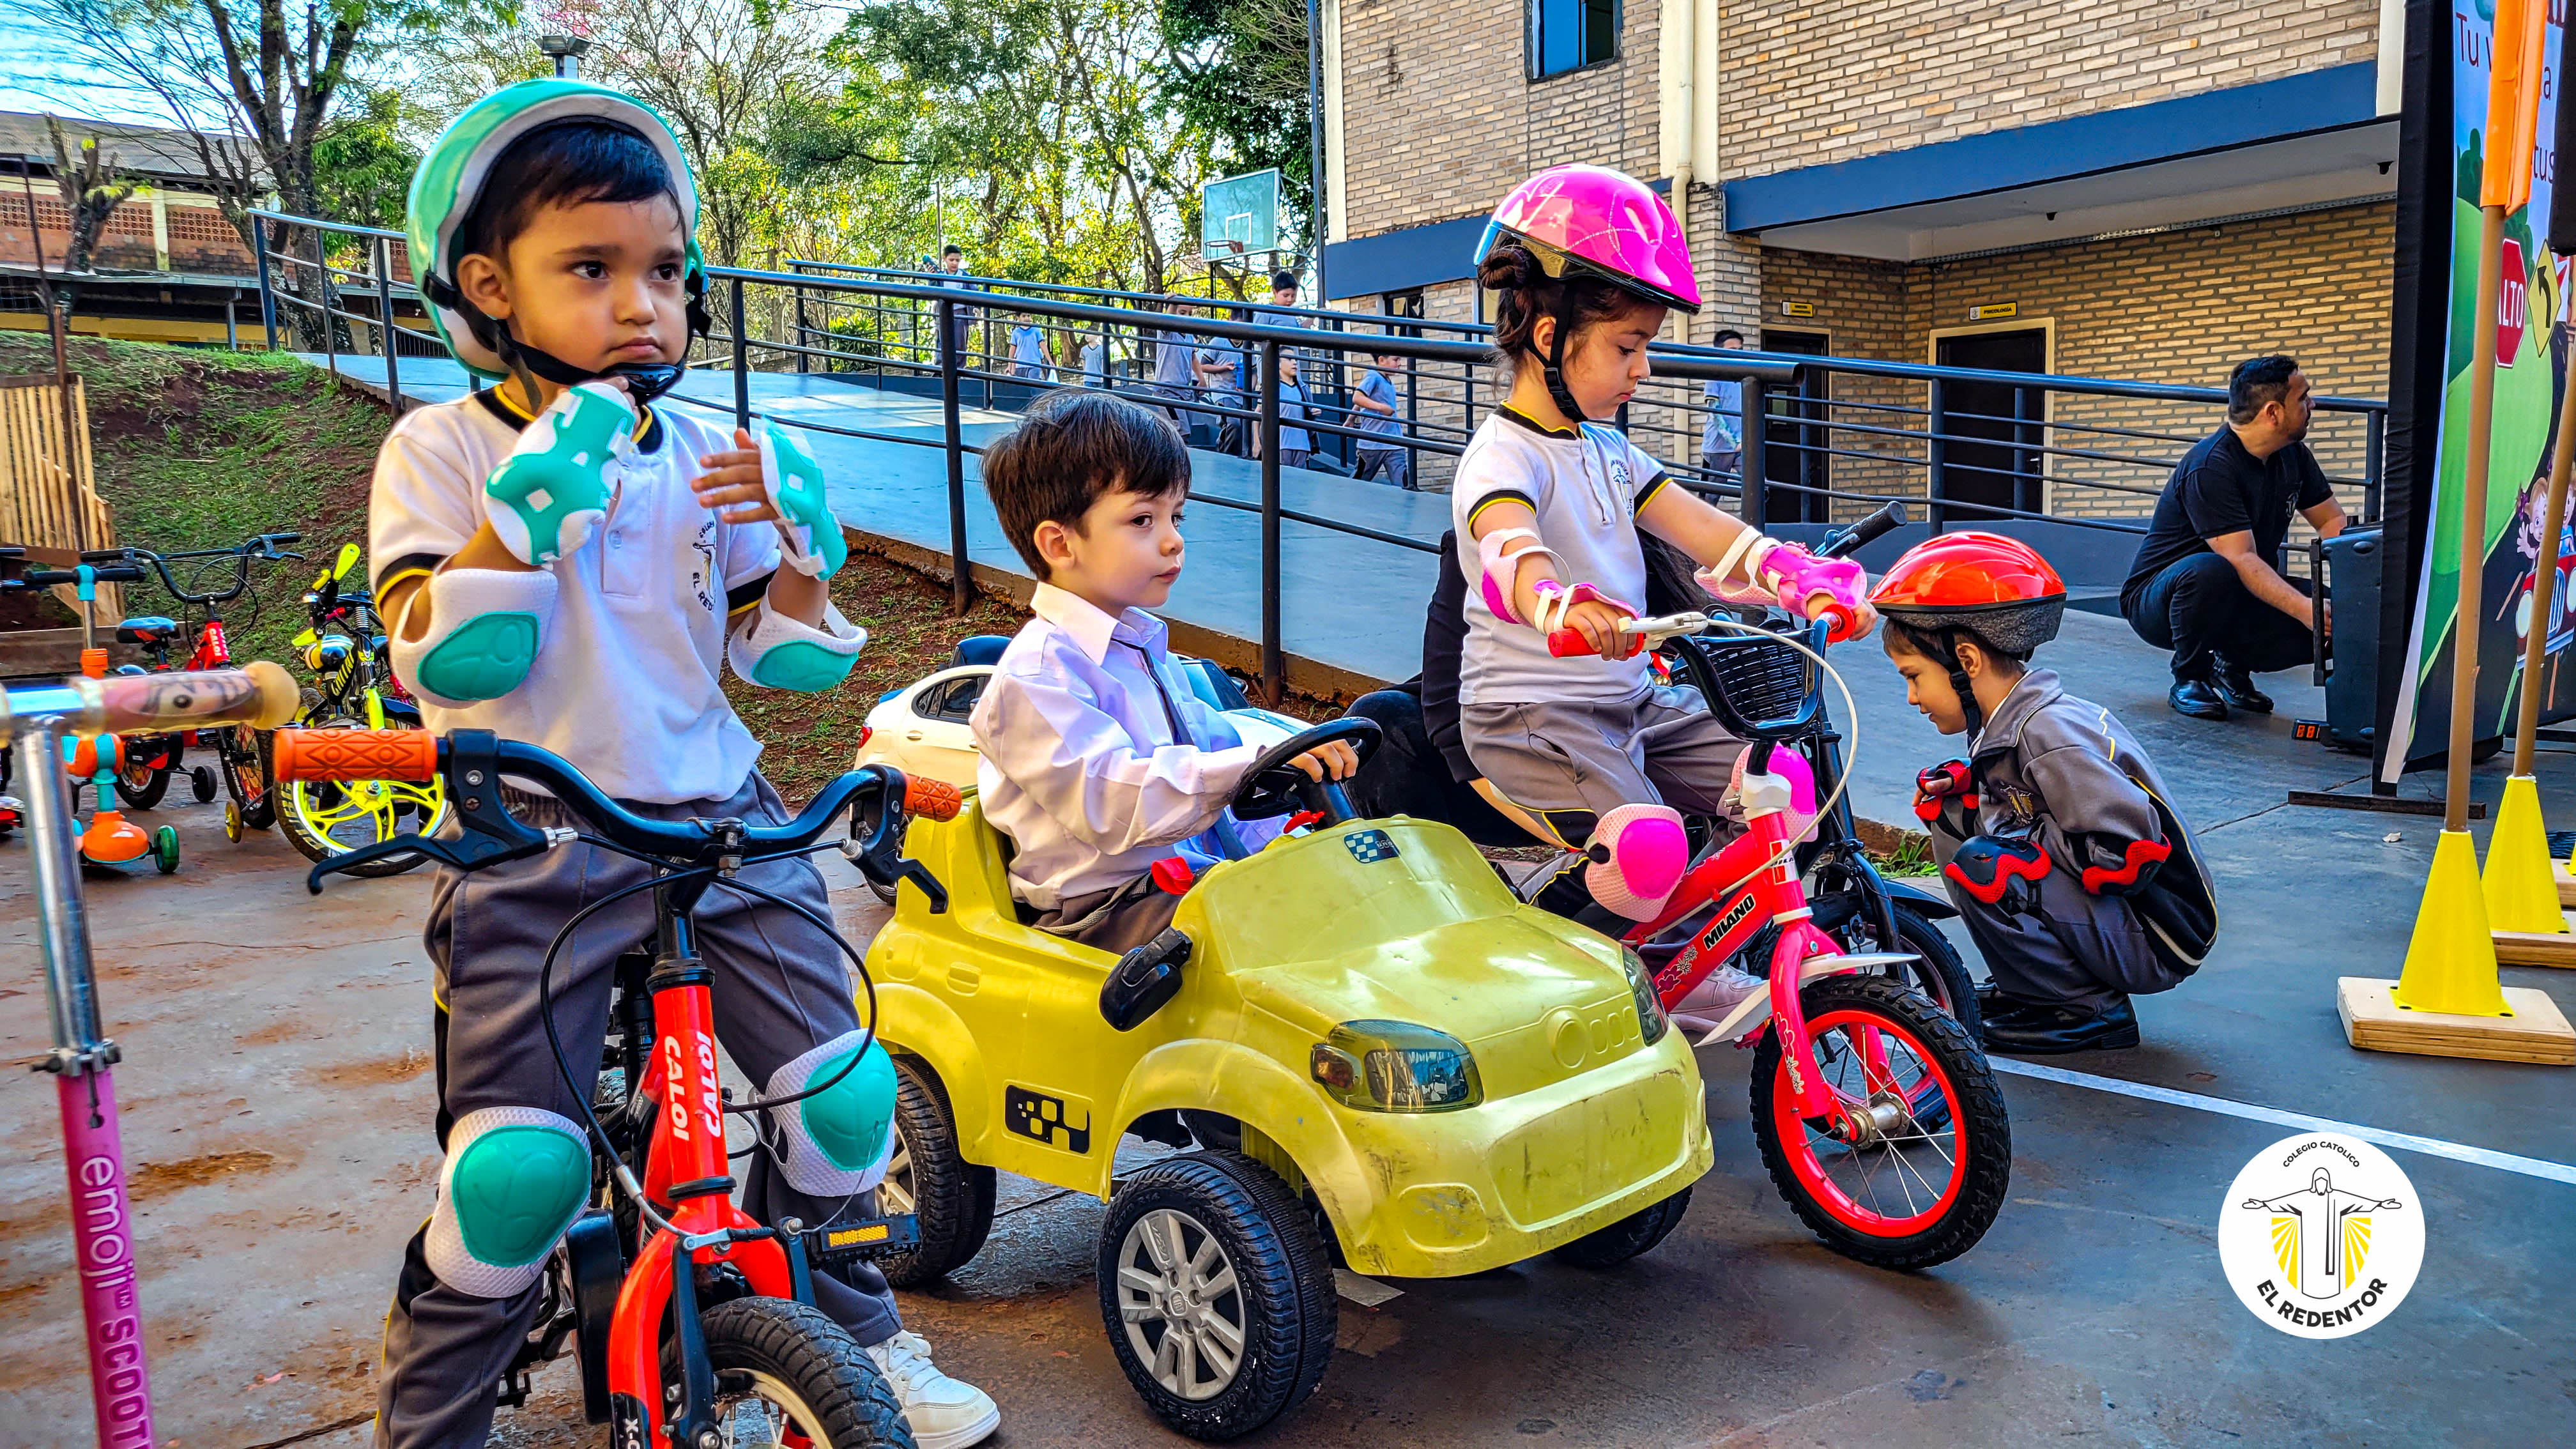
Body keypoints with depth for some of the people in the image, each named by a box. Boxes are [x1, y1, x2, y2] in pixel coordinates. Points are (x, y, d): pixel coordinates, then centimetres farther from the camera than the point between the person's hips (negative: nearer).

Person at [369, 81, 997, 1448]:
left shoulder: (707, 455, 8)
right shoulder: (443, 448, -2)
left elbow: (788, 659, 8)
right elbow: (439, 664, -15)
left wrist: (797, 543, -9)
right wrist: (524, 508, -25)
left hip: (723, 824, 4)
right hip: (535, 843, -3)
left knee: (845, 1096, 0)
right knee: (517, 1168, -11)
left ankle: (848, 1331, 29)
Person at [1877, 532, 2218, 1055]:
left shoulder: (2049, 734, -24)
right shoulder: (2011, 722, 3)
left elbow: (2132, 851, -28)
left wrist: (2025, 840, -18)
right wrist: (1963, 786, -3)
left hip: (2155, 942, -9)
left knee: (1982, 867, -27)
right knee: (1954, 819, 5)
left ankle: (2090, 1011, -8)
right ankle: (2029, 986, 12)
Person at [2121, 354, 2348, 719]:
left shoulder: (2292, 456, 5)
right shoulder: (2210, 467, -23)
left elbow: (2333, 521, 9)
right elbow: (2242, 560, -31)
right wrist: (2304, 609, -42)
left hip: (2238, 603, 7)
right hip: (2158, 600, -7)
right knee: (2209, 570, -40)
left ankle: (2233, 666, 9)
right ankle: (2189, 679, -15)